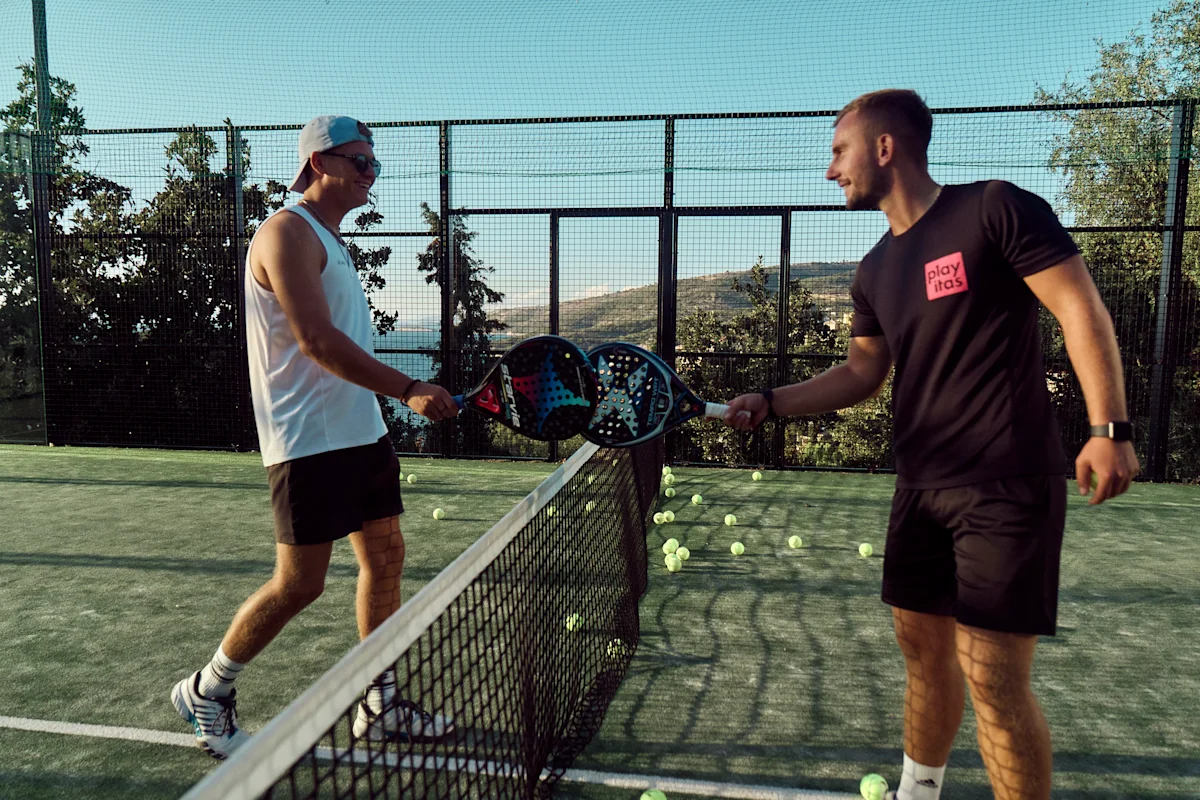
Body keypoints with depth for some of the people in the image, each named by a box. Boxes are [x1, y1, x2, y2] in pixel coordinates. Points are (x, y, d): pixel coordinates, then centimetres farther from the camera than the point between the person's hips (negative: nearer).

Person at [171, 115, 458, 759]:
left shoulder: (330, 240, 18)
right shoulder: (288, 232, -12)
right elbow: (317, 341, -22)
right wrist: (408, 389, -22)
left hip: (360, 433, 10)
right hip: (309, 441, -9)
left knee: (385, 558, 10)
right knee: (299, 583, -3)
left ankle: (380, 705, 22)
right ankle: (206, 693, 21)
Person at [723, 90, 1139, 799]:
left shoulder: (996, 209, -8)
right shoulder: (876, 271, 12)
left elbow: (1081, 308, -11)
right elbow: (862, 374, 17)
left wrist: (1109, 429, -18)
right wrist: (771, 403, 7)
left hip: (1008, 486, -7)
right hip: (921, 486, 7)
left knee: (992, 674, -6)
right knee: (922, 644, 15)